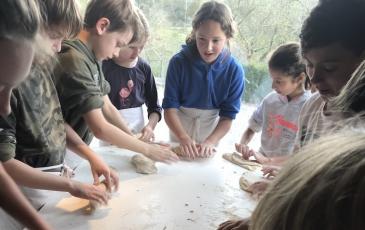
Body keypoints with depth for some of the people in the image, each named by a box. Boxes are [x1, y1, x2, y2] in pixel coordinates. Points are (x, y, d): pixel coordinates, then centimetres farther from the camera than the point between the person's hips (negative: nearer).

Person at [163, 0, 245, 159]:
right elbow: (170, 107, -22)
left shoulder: (234, 70, -20)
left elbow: (228, 116, -16)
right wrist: (183, 138, -37)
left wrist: (210, 142, -31)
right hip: (180, 126, 0)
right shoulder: (179, 62, -22)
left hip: (212, 129, 1)